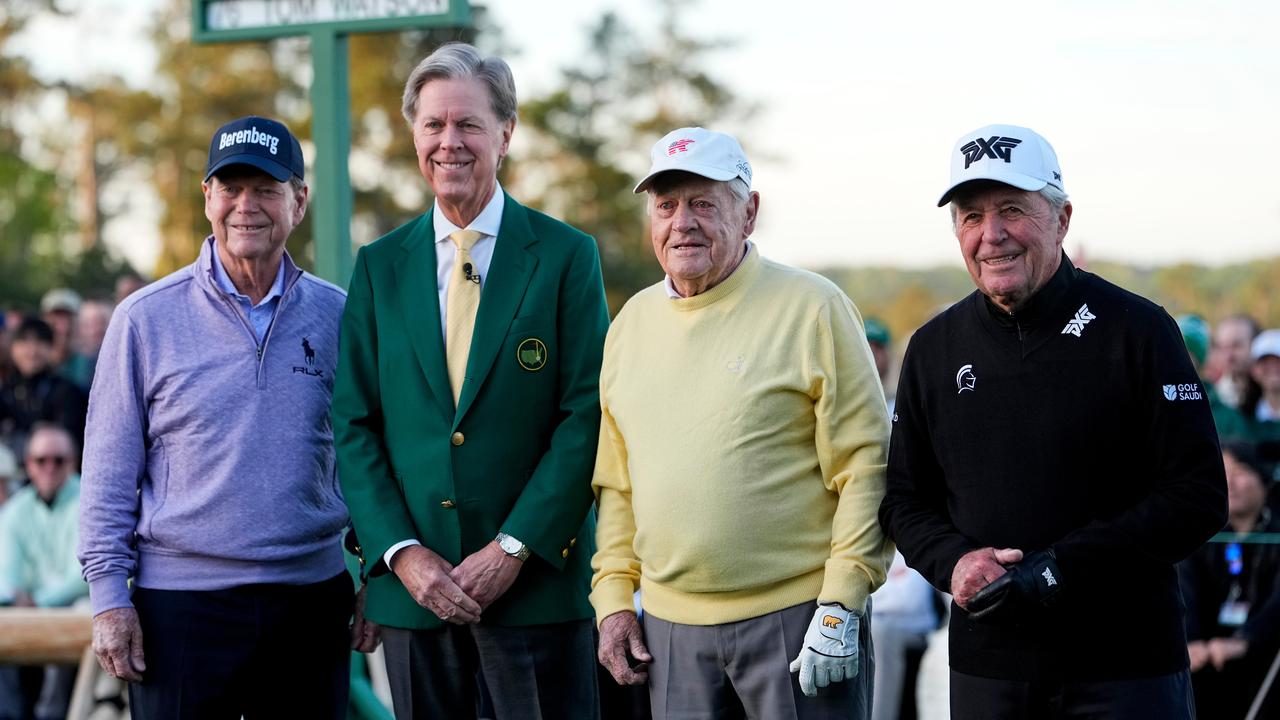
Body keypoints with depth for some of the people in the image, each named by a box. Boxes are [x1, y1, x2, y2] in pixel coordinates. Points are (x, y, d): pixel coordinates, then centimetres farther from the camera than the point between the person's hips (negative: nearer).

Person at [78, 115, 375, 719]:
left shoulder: (337, 318, 5)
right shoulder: (145, 320, -1)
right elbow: (110, 473, 1)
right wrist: (108, 593, -5)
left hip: (313, 599, 2)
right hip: (180, 604, -2)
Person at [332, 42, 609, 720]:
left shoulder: (565, 256, 0)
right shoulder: (379, 266, 8)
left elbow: (586, 417, -5)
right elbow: (353, 426, 5)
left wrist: (513, 549, -12)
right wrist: (401, 553, -6)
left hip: (538, 583, -2)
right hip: (412, 586, 3)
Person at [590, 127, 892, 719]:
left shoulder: (812, 309, -5)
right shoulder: (631, 323, 12)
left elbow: (866, 466, -7)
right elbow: (616, 482, 17)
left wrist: (843, 603, -12)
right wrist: (614, 598, 9)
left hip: (798, 619, -4)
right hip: (671, 628, 5)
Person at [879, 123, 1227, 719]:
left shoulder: (1136, 330, -5)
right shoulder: (934, 348, 7)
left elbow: (1199, 497, -8)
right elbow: (904, 500, 14)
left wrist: (1061, 568, -17)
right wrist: (952, 561, -8)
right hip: (984, 669, 3)